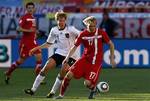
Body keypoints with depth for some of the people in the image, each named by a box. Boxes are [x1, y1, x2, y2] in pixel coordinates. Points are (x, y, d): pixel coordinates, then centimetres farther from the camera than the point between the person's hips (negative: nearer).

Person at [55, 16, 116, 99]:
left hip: (96, 62, -3)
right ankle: (61, 95, 4)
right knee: (69, 74, -13)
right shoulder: (83, 34, -2)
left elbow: (111, 44, 4)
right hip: (85, 59, 3)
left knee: (87, 83, -17)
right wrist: (67, 58, -8)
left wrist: (112, 59, 1)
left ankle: (93, 89, 20)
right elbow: (75, 47, 4)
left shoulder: (101, 33, -7)